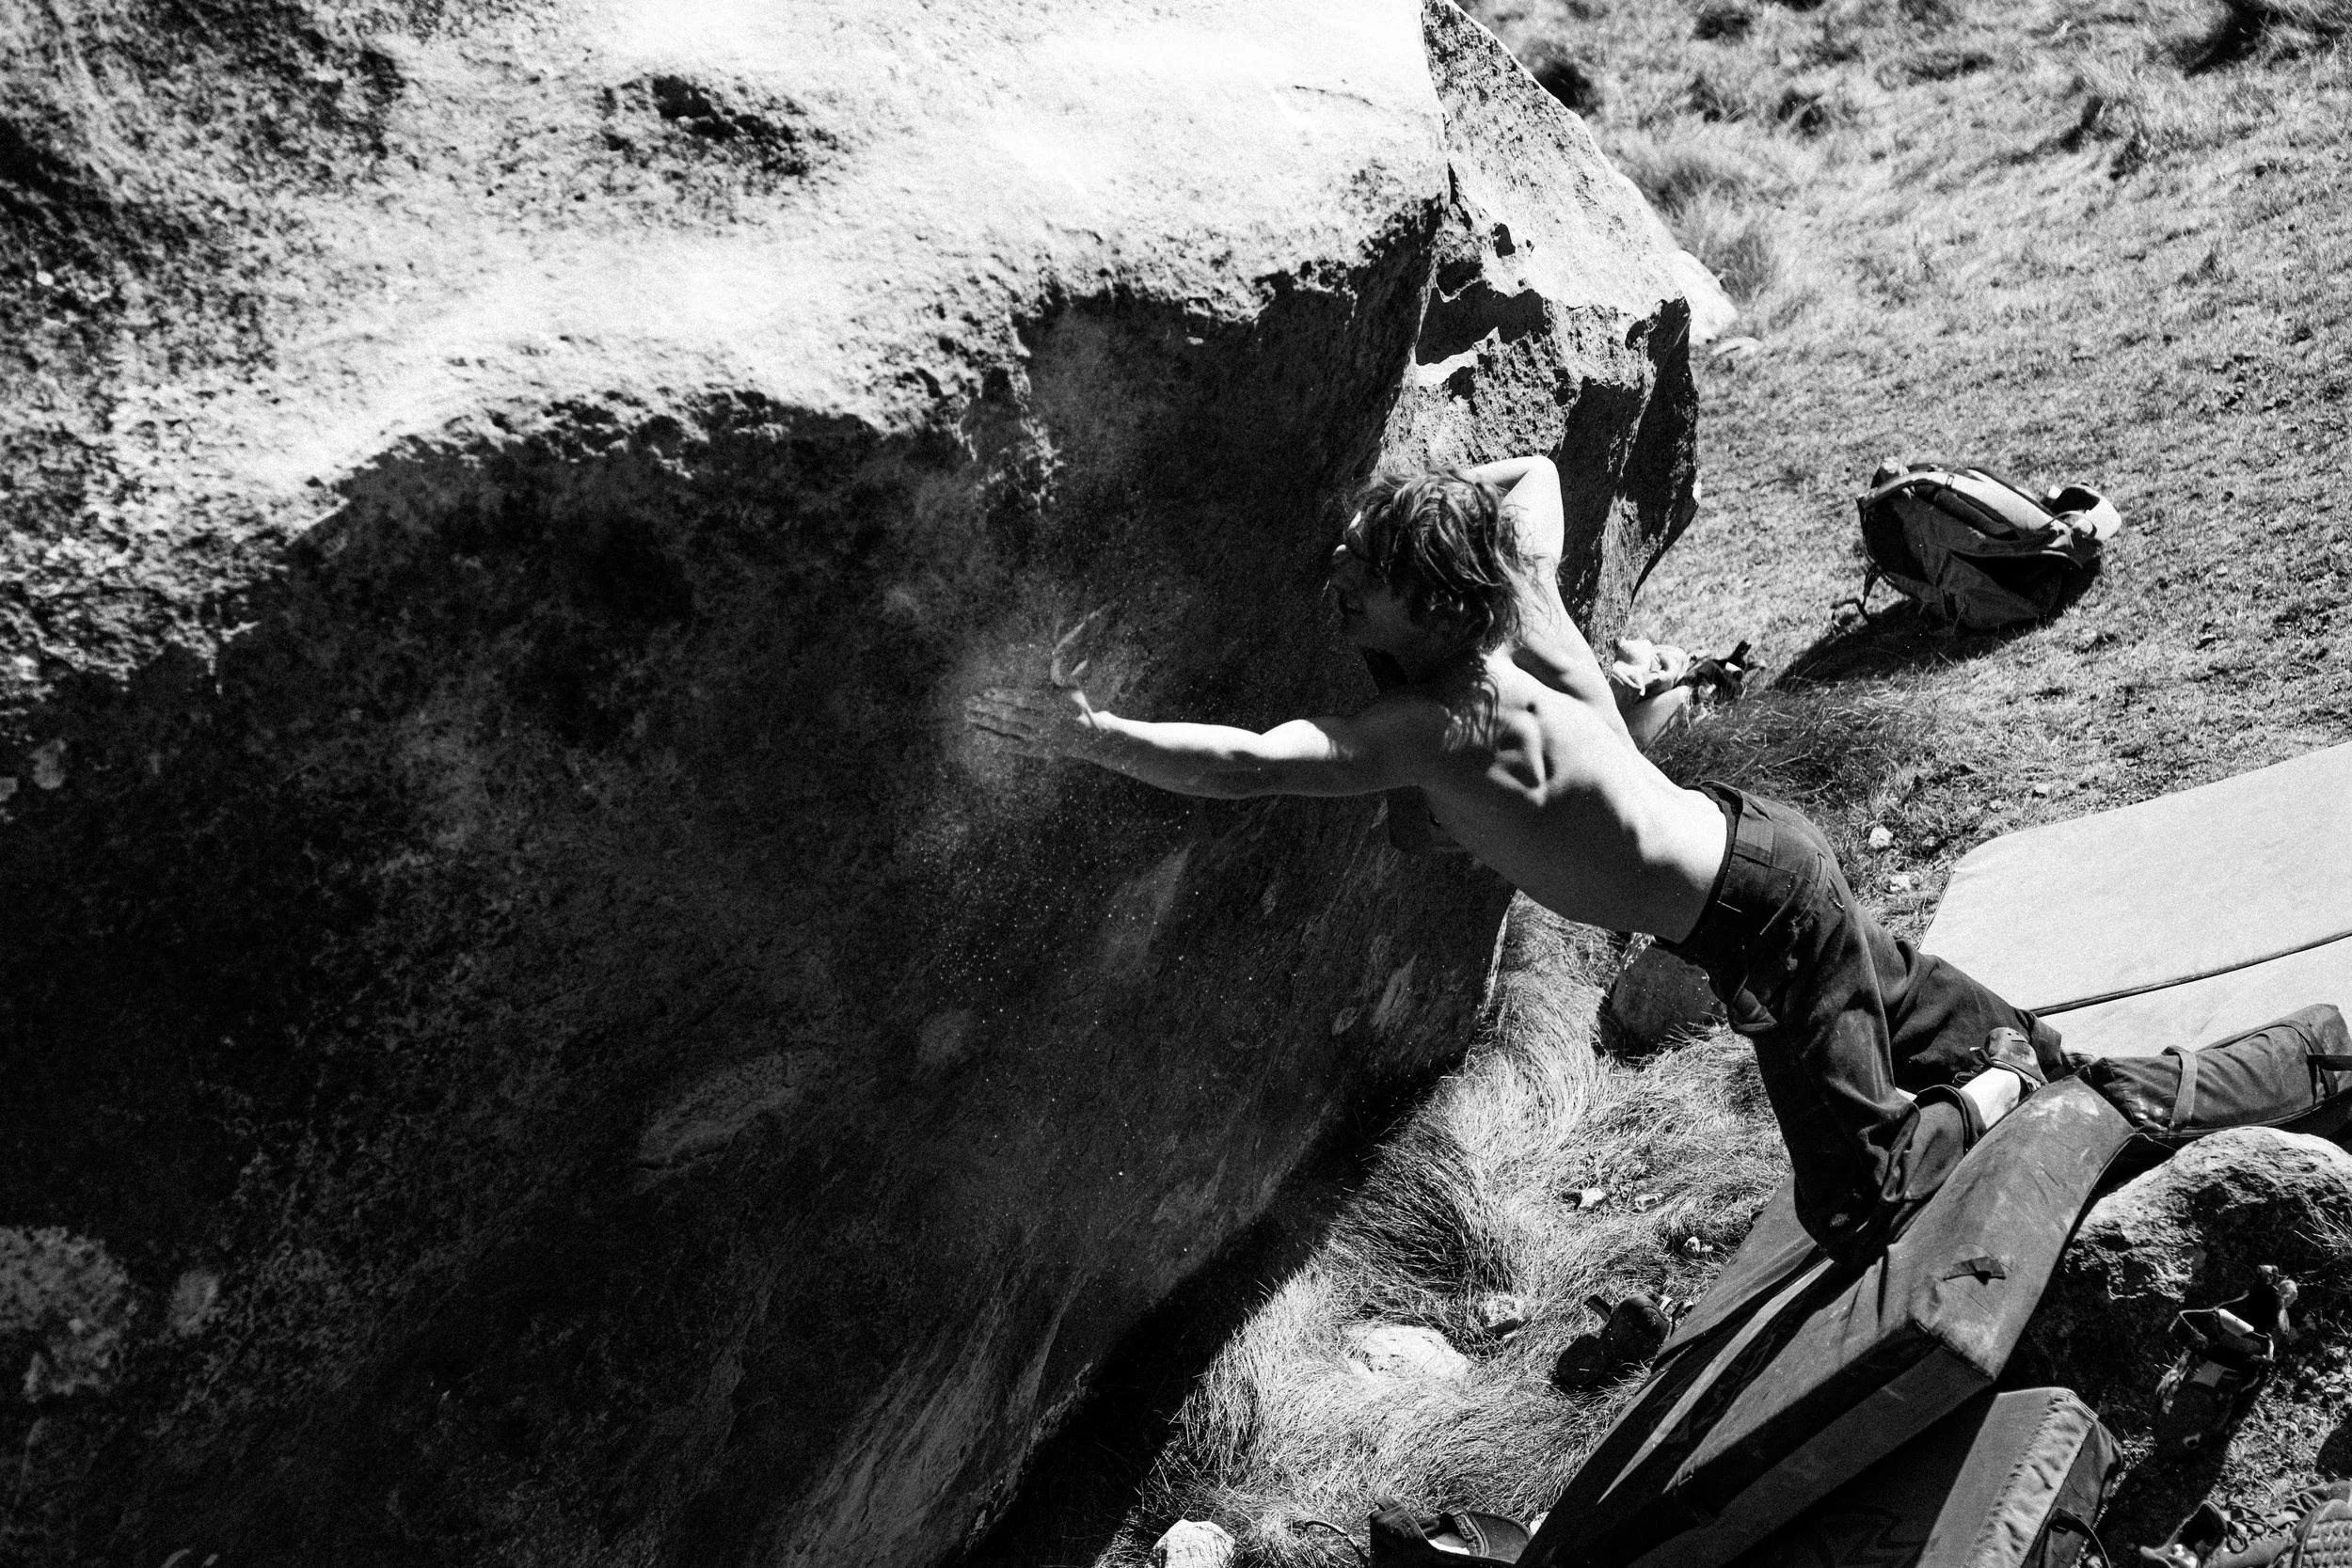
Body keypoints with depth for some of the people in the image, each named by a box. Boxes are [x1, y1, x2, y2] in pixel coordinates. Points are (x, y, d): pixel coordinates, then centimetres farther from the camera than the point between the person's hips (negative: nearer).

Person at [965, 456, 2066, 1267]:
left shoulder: (1432, 730, -33)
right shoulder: (1525, 598, -12)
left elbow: (1246, 765, -45)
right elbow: (1534, 471, 8)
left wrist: (1086, 733, -41)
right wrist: (1425, 497, -3)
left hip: (1762, 924, -8)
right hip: (1756, 845, 8)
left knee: (1859, 1206, 7)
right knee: (1884, 983, 37)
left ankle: (2000, 1085, 25)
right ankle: (2026, 1043, 61)